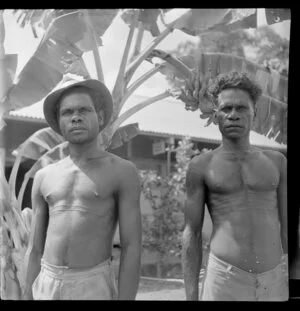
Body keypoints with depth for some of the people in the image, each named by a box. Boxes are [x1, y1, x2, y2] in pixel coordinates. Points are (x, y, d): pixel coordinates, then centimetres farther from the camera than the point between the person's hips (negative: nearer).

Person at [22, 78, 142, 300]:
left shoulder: (123, 172, -3)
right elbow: (35, 250, 11)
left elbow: (132, 248, -8)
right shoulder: (44, 177, 9)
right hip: (46, 288, 4)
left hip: (94, 289, -3)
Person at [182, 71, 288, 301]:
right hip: (224, 280, -2)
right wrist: (191, 296, -2)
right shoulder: (201, 166, 3)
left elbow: (287, 228, 10)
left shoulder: (276, 162, 8)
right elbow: (192, 233, 3)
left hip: (275, 281, 2)